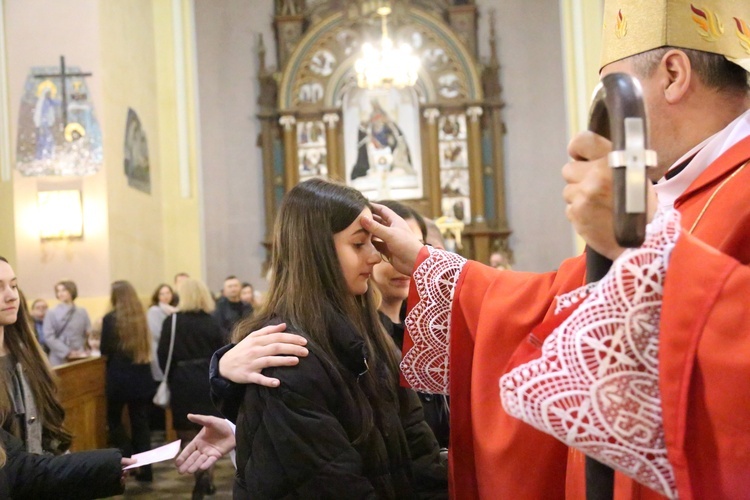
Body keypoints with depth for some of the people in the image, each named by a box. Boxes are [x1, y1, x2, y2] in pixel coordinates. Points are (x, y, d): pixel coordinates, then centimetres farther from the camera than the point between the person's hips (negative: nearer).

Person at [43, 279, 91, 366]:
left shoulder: (82, 312, 12)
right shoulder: (52, 314, 2)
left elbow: (89, 334, 10)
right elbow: (49, 338, -6)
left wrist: (84, 352, -6)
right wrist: (67, 352, -14)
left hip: (80, 358, 3)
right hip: (59, 360, -3)